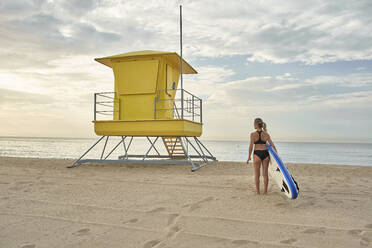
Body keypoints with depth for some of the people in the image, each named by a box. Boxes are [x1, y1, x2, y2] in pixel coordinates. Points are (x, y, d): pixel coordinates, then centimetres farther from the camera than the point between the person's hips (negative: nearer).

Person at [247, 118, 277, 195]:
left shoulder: (253, 134, -7)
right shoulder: (266, 134, 2)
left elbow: (251, 146, -11)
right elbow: (272, 146, 1)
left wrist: (249, 157, -2)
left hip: (257, 154, -3)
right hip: (265, 154, 3)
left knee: (257, 174, 9)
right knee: (265, 174, 11)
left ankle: (257, 191, 14)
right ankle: (265, 191, 16)